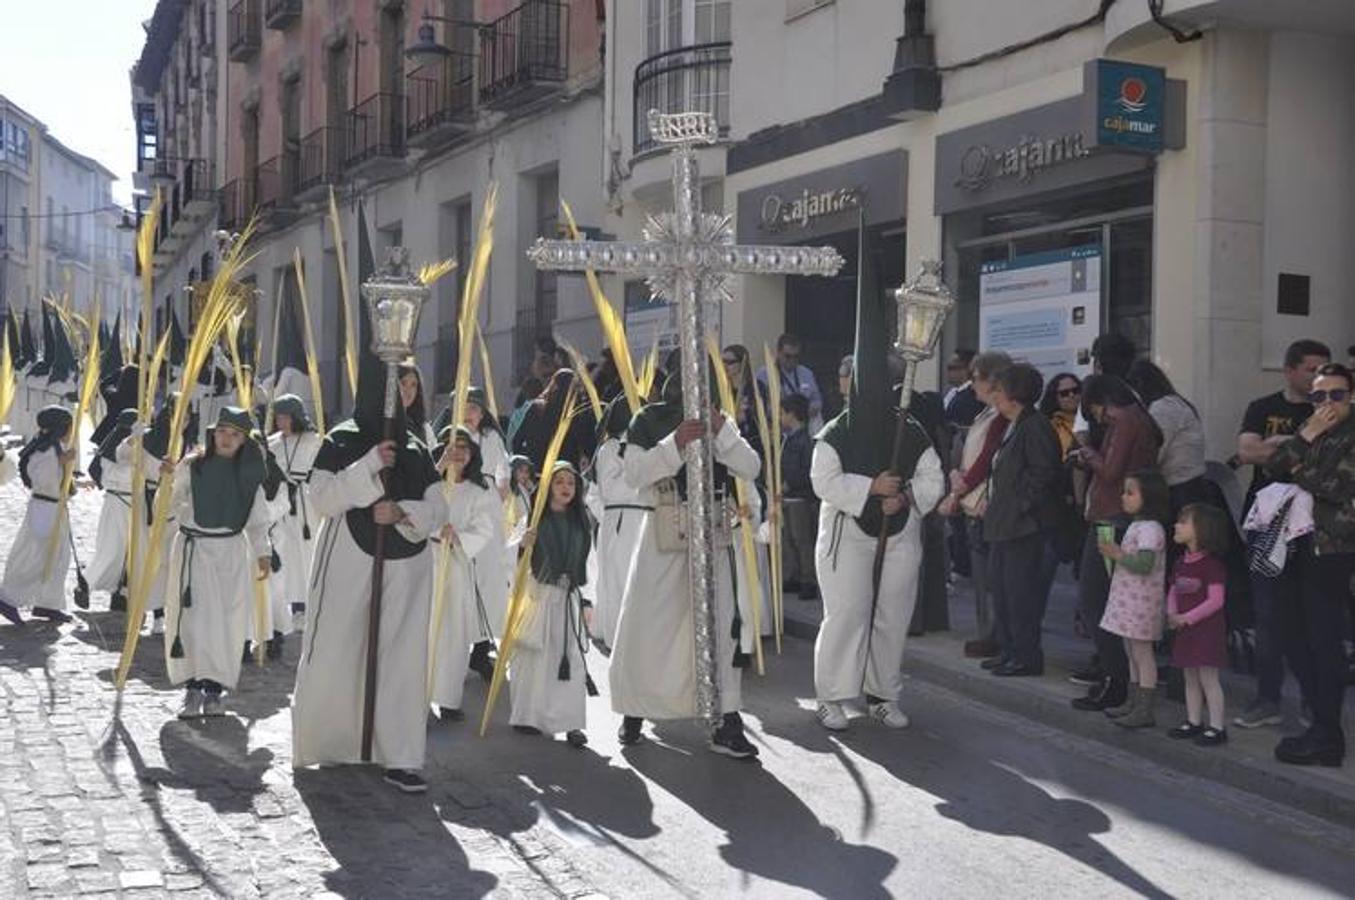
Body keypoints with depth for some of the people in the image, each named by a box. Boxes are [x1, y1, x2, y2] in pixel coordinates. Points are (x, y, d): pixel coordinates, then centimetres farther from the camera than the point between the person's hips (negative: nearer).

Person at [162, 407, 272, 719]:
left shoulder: (248, 473, 6)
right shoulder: (191, 465, -1)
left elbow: (257, 518, 13)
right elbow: (171, 504, -3)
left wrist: (263, 552, 11)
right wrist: (168, 478, -19)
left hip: (232, 551, 2)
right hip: (194, 548, -2)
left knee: (229, 622, 1)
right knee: (193, 618, -8)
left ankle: (214, 688, 9)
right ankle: (193, 688, -4)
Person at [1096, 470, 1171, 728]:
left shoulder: (1150, 529, -17)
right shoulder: (1135, 526, 14)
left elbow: (1144, 565, -27)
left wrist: (1118, 555, -20)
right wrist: (1113, 552, 7)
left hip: (1142, 602, -10)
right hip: (1128, 600, 10)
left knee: (1142, 653, -5)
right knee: (1132, 653, 16)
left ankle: (1144, 710, -1)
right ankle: (1132, 702, 25)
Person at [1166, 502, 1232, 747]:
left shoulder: (1211, 564, -16)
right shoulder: (1181, 563, 9)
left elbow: (1215, 600, -20)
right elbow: (1173, 592, 15)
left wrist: (1187, 618, -20)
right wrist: (1172, 614, -4)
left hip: (1207, 629, -8)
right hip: (1185, 630, 8)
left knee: (1208, 677, -4)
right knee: (1190, 678, 14)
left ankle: (1217, 727, 3)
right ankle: (1194, 722, 24)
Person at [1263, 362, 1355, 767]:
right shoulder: (1311, 433, 18)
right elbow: (1273, 466, 6)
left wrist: (1301, 474, -3)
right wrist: (1306, 437, -6)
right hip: (1299, 546, 8)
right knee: (1292, 632, 8)